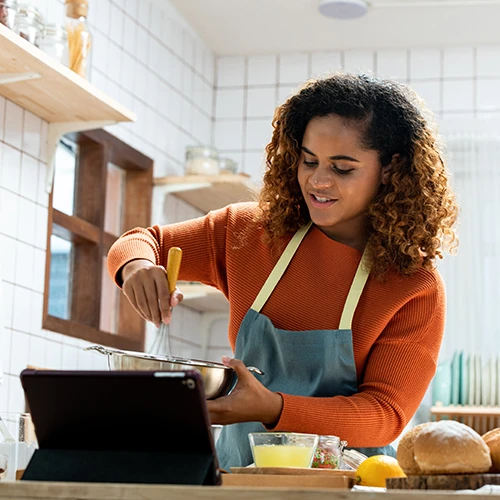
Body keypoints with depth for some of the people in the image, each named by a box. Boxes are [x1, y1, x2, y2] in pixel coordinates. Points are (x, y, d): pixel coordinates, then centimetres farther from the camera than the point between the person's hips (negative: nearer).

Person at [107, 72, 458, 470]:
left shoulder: (416, 287, -8)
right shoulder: (250, 233, 3)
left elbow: (386, 413, -11)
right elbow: (144, 242, 13)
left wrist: (273, 408, -27)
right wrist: (137, 266, -13)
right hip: (241, 466, 2)